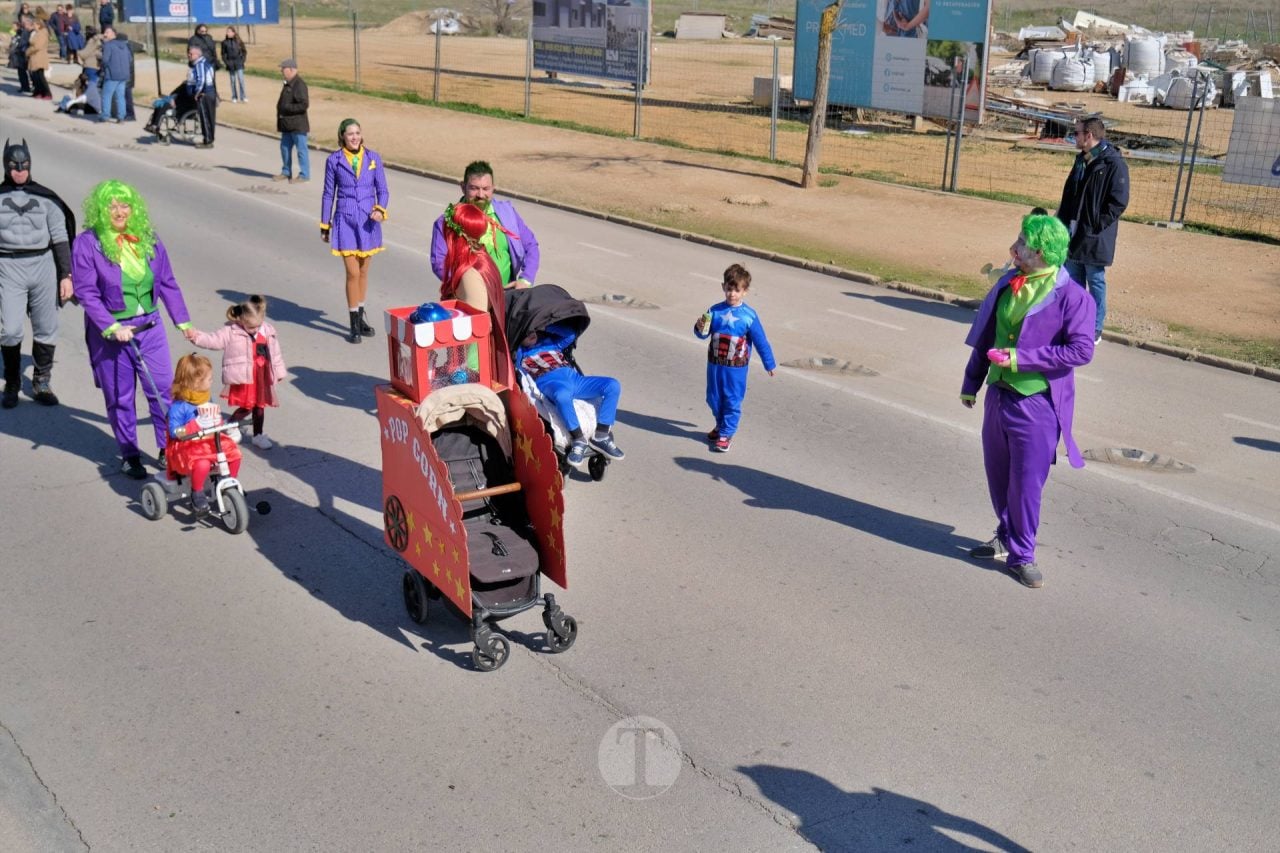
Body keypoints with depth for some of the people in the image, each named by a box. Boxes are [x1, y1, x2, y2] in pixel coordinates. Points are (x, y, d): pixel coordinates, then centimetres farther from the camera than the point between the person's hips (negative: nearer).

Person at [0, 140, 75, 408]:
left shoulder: (45, 198, 7)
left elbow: (60, 237, 7)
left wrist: (66, 274, 1)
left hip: (43, 265, 1)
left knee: (46, 329, 5)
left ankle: (41, 384, 18)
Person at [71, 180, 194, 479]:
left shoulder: (148, 238, 3)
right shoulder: (87, 243, -10)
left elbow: (167, 283, 8)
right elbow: (86, 292, -13)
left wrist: (183, 321, 6)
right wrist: (112, 328, -21)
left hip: (149, 326, 3)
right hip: (110, 331, -3)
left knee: (162, 388, 3)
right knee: (119, 397, 8)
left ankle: (168, 449, 18)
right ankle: (130, 456, 23)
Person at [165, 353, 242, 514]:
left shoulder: (206, 403, 8)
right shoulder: (179, 407, -15)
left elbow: (216, 422, 19)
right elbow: (174, 432, -18)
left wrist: (229, 429, 3)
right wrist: (196, 425, -28)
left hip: (209, 442, 7)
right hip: (187, 447, -7)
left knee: (234, 453, -13)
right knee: (202, 464, -35)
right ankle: (197, 494, -9)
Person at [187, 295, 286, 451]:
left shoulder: (268, 331, 2)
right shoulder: (231, 332, -9)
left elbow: (275, 353, 10)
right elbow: (214, 340, -16)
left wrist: (279, 372, 18)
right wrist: (197, 336, -33)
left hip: (262, 377, 4)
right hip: (243, 377, -4)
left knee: (260, 406, 13)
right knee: (247, 407, -4)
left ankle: (258, 435, 28)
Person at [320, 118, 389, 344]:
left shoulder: (373, 158, 3)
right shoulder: (334, 160, -1)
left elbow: (382, 190, 6)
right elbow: (328, 194, 5)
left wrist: (380, 209, -13)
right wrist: (325, 226, 7)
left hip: (368, 221, 2)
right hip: (345, 221, -2)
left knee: (364, 271, 13)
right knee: (353, 273, -7)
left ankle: (360, 316, 29)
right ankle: (355, 325, 2)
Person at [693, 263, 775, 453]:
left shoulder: (748, 315, -12)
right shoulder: (715, 311, -5)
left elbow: (761, 341, -5)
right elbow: (704, 334, 1)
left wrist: (770, 364, 2)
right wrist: (700, 328, -24)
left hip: (736, 367, -3)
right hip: (714, 364, 3)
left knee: (732, 400, 3)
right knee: (713, 398, 15)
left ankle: (726, 433, 16)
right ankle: (720, 425, 38)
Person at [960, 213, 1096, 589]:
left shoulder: (1071, 296, -15)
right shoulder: (1007, 283, 4)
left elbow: (1081, 349, -18)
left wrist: (1021, 358, -22)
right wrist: (972, 382, 19)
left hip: (1037, 404, -6)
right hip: (998, 395, 6)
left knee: (1027, 482, 1)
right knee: (998, 475, 17)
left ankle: (1021, 554, 16)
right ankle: (1007, 536, 37)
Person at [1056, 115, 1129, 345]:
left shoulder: (1114, 164, -15)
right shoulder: (1081, 160, 10)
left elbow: (1118, 203, -17)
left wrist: (1095, 227, -18)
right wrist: (1061, 220, 8)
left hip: (1094, 239, -8)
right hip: (1073, 235, 8)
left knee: (1096, 283, 4)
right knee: (1073, 282, 15)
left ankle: (1094, 330, 13)